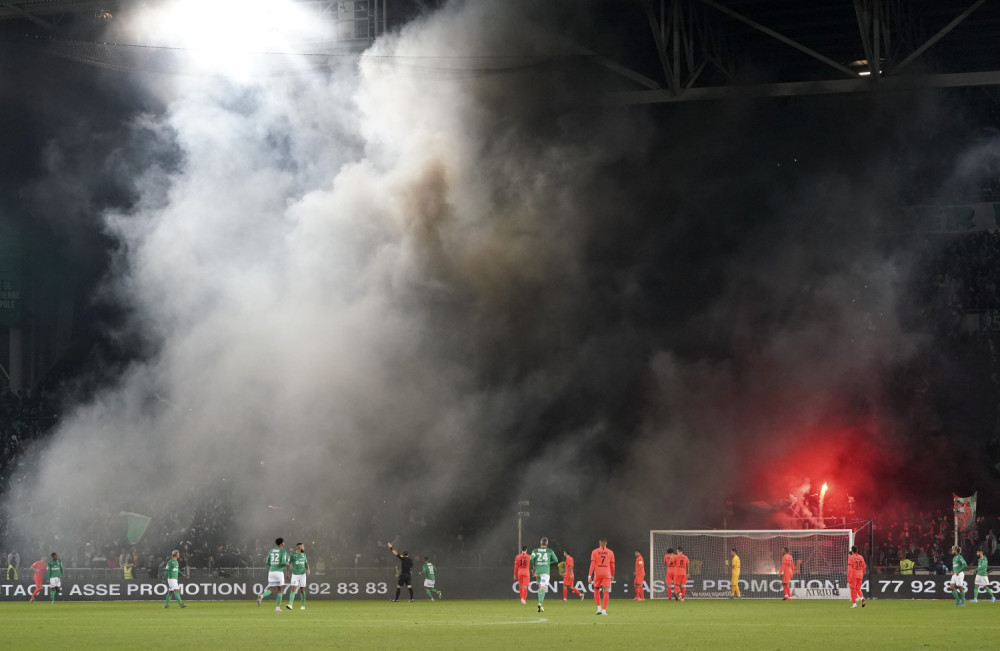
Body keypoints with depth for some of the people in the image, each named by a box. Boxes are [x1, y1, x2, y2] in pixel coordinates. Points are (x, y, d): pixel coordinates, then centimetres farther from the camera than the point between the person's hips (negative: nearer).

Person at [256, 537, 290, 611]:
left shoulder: (271, 551, 15)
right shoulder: (283, 551, -3)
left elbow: (267, 563, 11)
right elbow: (283, 562, -15)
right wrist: (287, 564, 9)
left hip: (271, 572, 4)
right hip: (279, 572, -4)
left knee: (271, 590, 5)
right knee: (279, 589, 10)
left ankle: (261, 596, -28)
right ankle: (277, 607, 6)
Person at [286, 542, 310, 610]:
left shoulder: (304, 555, 6)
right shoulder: (292, 555, -6)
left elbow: (306, 564, 14)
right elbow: (288, 564, 0)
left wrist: (308, 569, -6)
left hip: (302, 574, 3)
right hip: (295, 575, -3)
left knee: (302, 590, 4)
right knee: (293, 589, -15)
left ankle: (303, 606, 16)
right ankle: (290, 605, -22)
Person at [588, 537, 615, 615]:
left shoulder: (594, 552, 1)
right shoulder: (610, 552, 4)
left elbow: (592, 564, -6)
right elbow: (612, 565, 7)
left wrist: (589, 575, -6)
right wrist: (612, 575, 20)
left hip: (597, 573, 0)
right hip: (607, 574, 0)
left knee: (596, 590, 17)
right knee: (606, 592, 0)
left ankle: (599, 608, 8)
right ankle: (604, 610, -6)